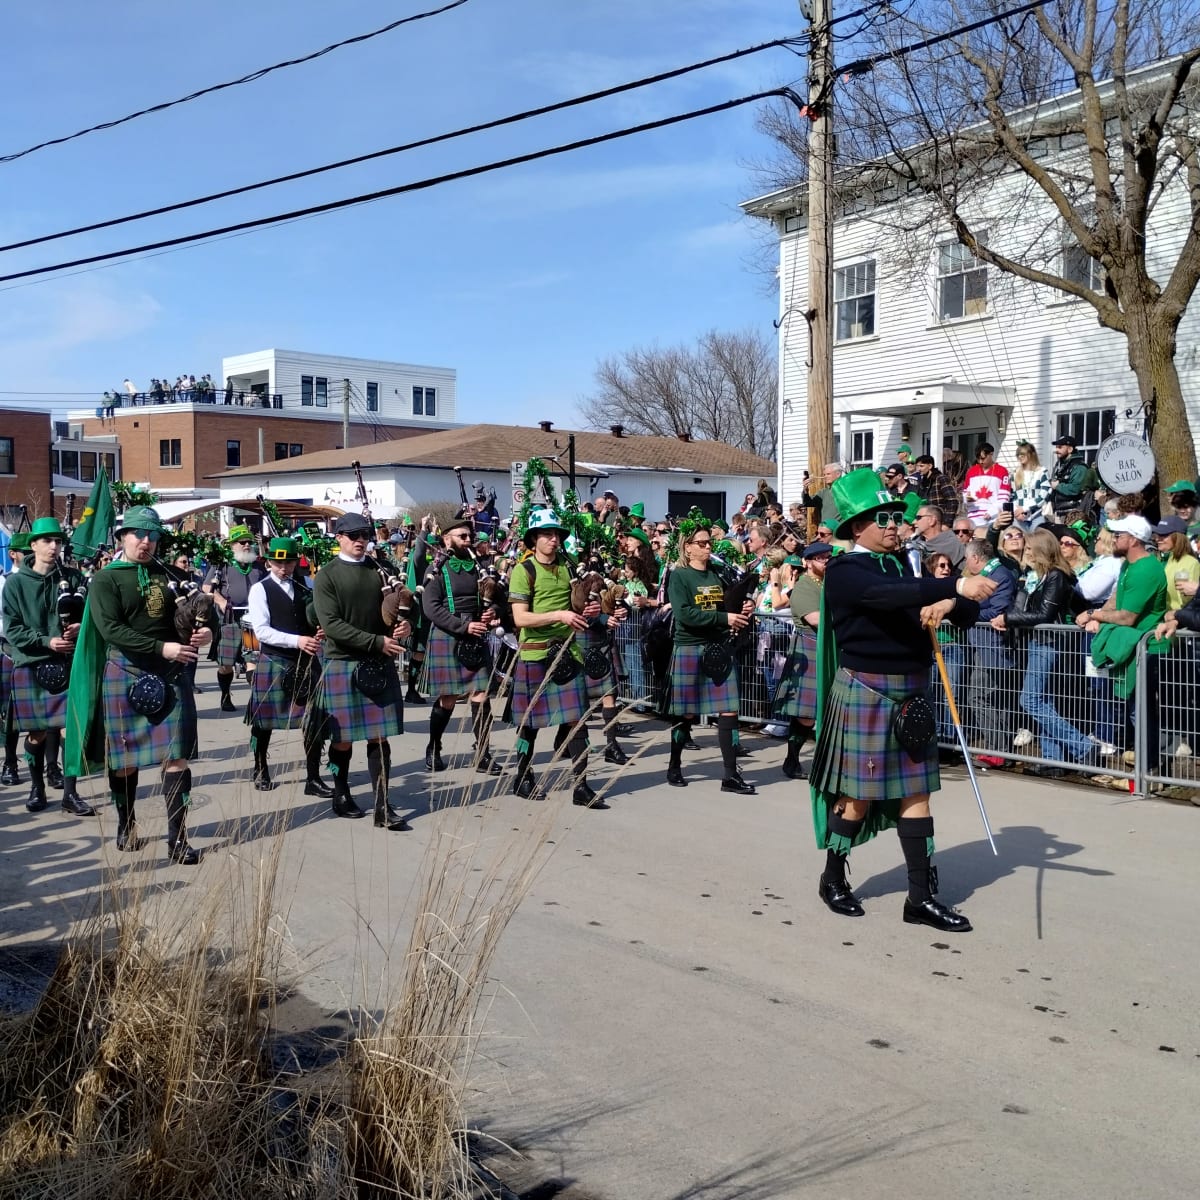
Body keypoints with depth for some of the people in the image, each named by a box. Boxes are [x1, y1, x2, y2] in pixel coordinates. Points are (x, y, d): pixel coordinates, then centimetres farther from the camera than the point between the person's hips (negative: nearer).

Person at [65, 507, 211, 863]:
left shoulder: (169, 574, 10)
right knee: (125, 758, 9)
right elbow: (110, 630, -15)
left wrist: (205, 632, -8)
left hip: (171, 674, 3)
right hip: (126, 675, -3)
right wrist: (162, 648, -22)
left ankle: (177, 840, -1)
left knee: (176, 756, -4)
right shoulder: (105, 579, -3)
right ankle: (126, 827, 29)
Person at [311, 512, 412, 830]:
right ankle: (341, 796, 28)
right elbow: (331, 625, -13)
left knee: (379, 737, 1)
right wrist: (377, 641, -19)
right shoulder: (326, 577, -3)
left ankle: (383, 808, 3)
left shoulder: (378, 572, 10)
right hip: (344, 664, -3)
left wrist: (401, 627, -6)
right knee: (343, 738, 8)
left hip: (380, 663, 3)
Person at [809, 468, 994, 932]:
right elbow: (886, 596, -31)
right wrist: (956, 586, -39)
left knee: (916, 792, 6)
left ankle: (921, 896, 12)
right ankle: (833, 880, 23)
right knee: (858, 794, 4)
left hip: (912, 693, 6)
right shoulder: (844, 571, -9)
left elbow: (970, 613, 12)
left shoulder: (906, 566, 11)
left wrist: (949, 605, -12)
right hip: (865, 691, -6)